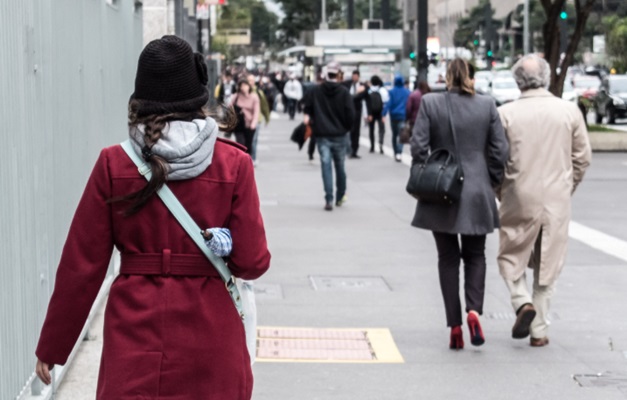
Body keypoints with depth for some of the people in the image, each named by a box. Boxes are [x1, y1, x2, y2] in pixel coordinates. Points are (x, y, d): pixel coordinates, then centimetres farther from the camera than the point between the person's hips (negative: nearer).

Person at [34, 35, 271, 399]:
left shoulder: (114, 164, -4)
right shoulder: (234, 164, -5)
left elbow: (81, 266, -2)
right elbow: (252, 263, -6)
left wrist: (52, 347, 7)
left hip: (134, 342, 0)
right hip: (210, 339, 0)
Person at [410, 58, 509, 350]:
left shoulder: (430, 104, -5)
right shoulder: (487, 106, -1)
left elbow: (418, 146, -8)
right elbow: (499, 150, -2)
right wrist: (491, 184, 11)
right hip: (477, 195, 1)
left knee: (448, 259, 8)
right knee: (475, 256, 15)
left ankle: (455, 326, 5)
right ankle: (474, 310, -8)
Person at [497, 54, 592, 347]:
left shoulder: (505, 114, -7)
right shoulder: (569, 111, -2)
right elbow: (582, 158, 3)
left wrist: (501, 192, 15)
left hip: (518, 200, -2)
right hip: (557, 202, 2)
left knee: (511, 257, 15)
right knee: (548, 265, 11)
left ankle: (523, 302, -10)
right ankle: (539, 330, 14)